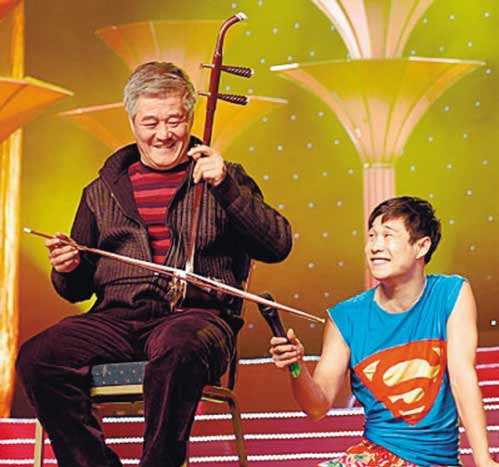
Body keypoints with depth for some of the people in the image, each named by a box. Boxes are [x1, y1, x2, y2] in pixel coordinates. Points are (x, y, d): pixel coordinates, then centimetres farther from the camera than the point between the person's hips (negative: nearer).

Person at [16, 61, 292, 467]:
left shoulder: (223, 179, 15)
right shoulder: (104, 191, 23)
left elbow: (278, 247, 1)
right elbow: (77, 289, 26)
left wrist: (227, 188, -10)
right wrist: (67, 270, 1)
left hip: (195, 314, -3)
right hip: (117, 318, 3)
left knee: (177, 348, -40)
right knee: (36, 357, -25)